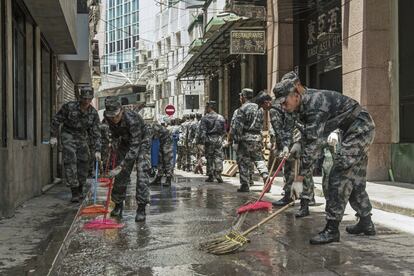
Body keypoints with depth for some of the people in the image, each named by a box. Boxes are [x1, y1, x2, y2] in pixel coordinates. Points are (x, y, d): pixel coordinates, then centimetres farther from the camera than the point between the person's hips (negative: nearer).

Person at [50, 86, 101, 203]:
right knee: (70, 162, -13)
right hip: (68, 136, -4)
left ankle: (80, 190, 22)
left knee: (84, 163, 5)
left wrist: (97, 150, -14)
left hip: (82, 138, 4)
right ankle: (74, 193, -12)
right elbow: (56, 120, -6)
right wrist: (53, 136, -6)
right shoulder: (69, 107, -18)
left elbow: (96, 133, -7)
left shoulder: (93, 113, -9)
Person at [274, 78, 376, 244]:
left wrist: (300, 177, -31)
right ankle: (366, 224, 26)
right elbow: (313, 138, 16)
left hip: (360, 128, -10)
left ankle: (332, 229, -15)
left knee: (339, 176, -15)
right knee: (355, 178, 15)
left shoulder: (314, 105, -27)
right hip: (361, 130, 10)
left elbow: (313, 144, -32)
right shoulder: (305, 106, 4)